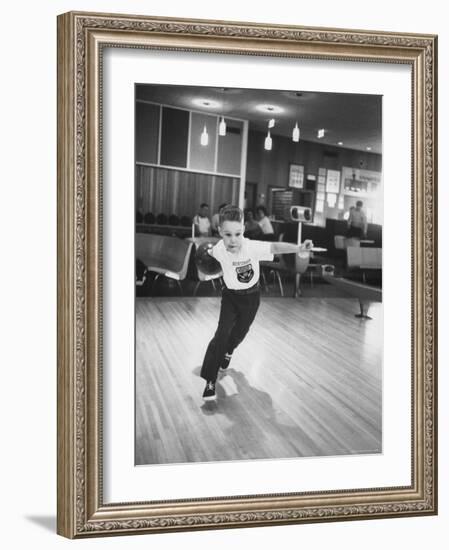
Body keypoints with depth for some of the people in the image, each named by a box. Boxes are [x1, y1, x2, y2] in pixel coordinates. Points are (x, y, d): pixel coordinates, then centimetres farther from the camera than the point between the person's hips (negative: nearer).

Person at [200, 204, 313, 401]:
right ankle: (210, 382, -9)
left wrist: (297, 248, -58)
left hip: (251, 296, 0)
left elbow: (274, 247, -47)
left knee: (240, 332, 20)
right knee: (222, 333, -16)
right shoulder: (219, 249, -22)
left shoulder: (252, 247, -31)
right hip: (230, 295, 0)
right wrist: (208, 253, -10)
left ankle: (227, 351, 56)